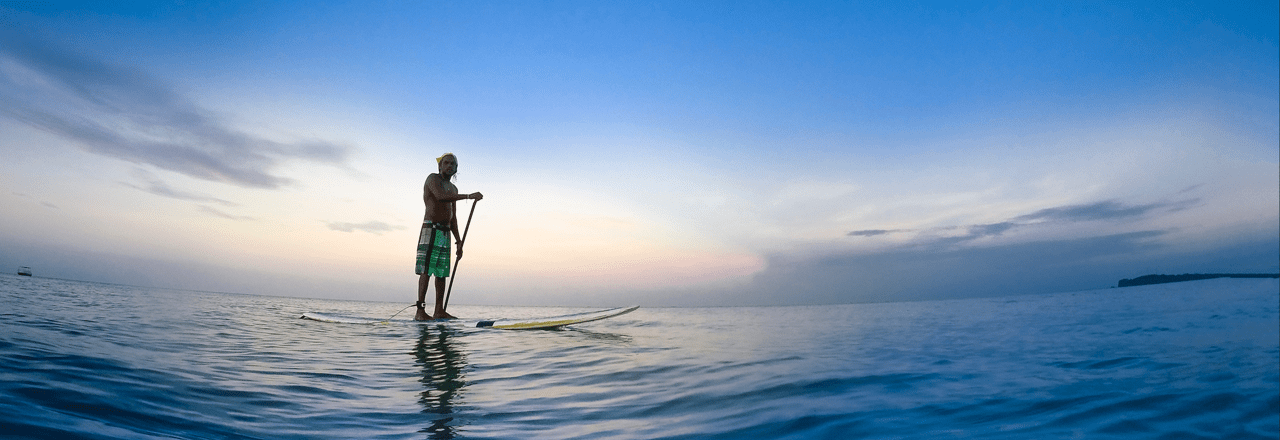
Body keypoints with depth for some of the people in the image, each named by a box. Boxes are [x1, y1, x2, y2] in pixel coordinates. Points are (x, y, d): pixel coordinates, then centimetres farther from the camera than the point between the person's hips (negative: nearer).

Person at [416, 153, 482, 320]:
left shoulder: (453, 189, 23)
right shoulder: (433, 178, 0)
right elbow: (440, 196, -22)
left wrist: (459, 241, 16)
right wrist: (469, 196, -24)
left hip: (445, 233, 8)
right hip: (430, 229, -7)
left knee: (442, 272, 4)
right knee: (426, 270, -13)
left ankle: (439, 311, 6)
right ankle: (420, 311, -15)